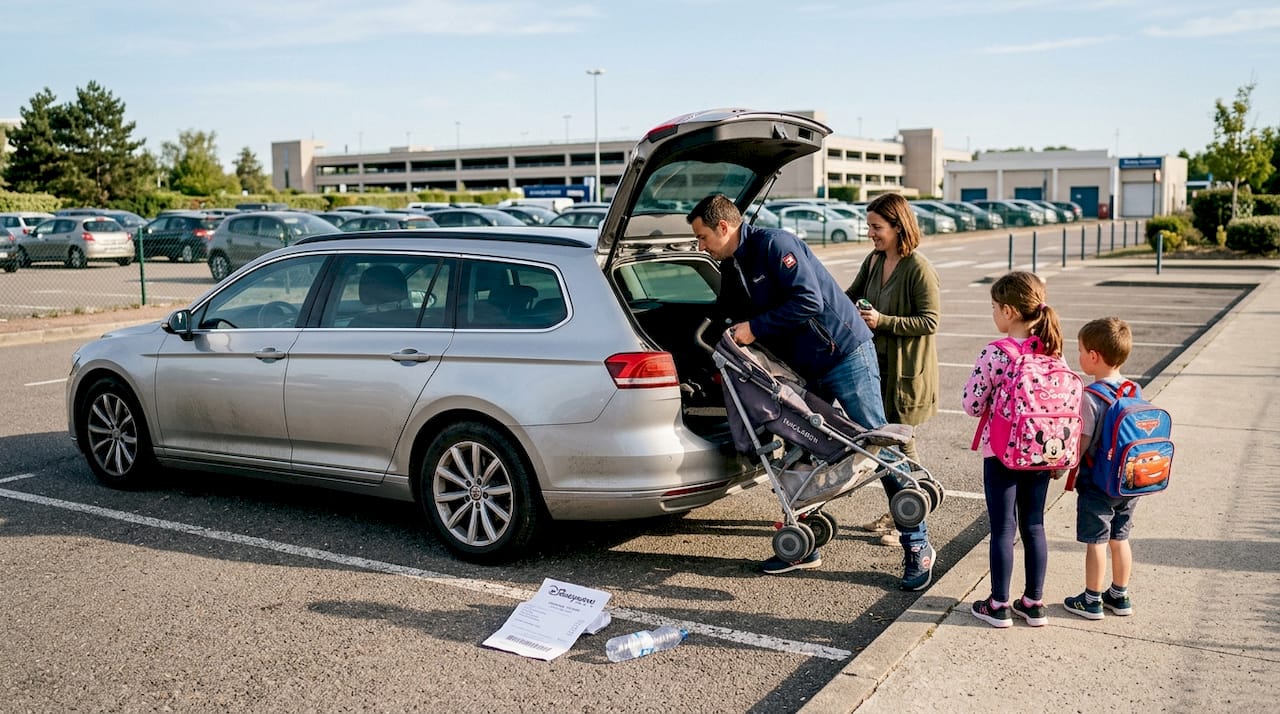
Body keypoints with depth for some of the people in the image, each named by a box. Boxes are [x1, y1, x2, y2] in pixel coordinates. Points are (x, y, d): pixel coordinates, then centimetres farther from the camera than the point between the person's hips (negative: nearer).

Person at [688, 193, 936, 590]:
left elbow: (809, 300, -25)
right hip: (804, 368, 9)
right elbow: (724, 318, 21)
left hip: (845, 354, -9)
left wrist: (755, 328, -20)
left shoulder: (773, 244, -17)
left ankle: (917, 547, 4)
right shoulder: (732, 268, 11)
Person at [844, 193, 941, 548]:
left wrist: (882, 321, -22)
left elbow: (930, 322, -18)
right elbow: (851, 296, 17)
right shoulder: (873, 261, 5)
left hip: (907, 370, -7)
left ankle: (913, 525, 15)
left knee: (901, 443, 1)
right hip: (875, 363, 7)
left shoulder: (919, 269, -17)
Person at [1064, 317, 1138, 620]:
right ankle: (1120, 596, 29)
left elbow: (1081, 444, -20)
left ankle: (1091, 601, 16)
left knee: (1096, 541, 5)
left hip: (1097, 483, -6)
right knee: (1119, 539, 18)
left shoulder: (1090, 398, -21)